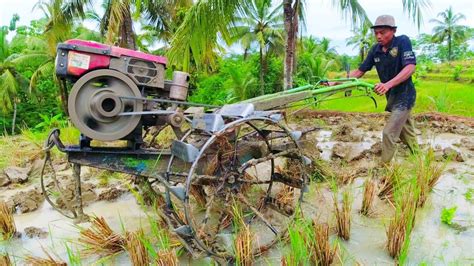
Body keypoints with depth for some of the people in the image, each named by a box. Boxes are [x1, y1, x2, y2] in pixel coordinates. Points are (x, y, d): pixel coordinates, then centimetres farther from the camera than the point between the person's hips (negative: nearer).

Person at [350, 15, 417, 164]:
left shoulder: (403, 42, -16)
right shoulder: (376, 50, 0)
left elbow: (410, 68, -27)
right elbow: (360, 71, 2)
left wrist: (388, 84, -40)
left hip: (404, 96, -7)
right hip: (392, 97, 7)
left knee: (389, 133, -11)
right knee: (406, 132, 21)